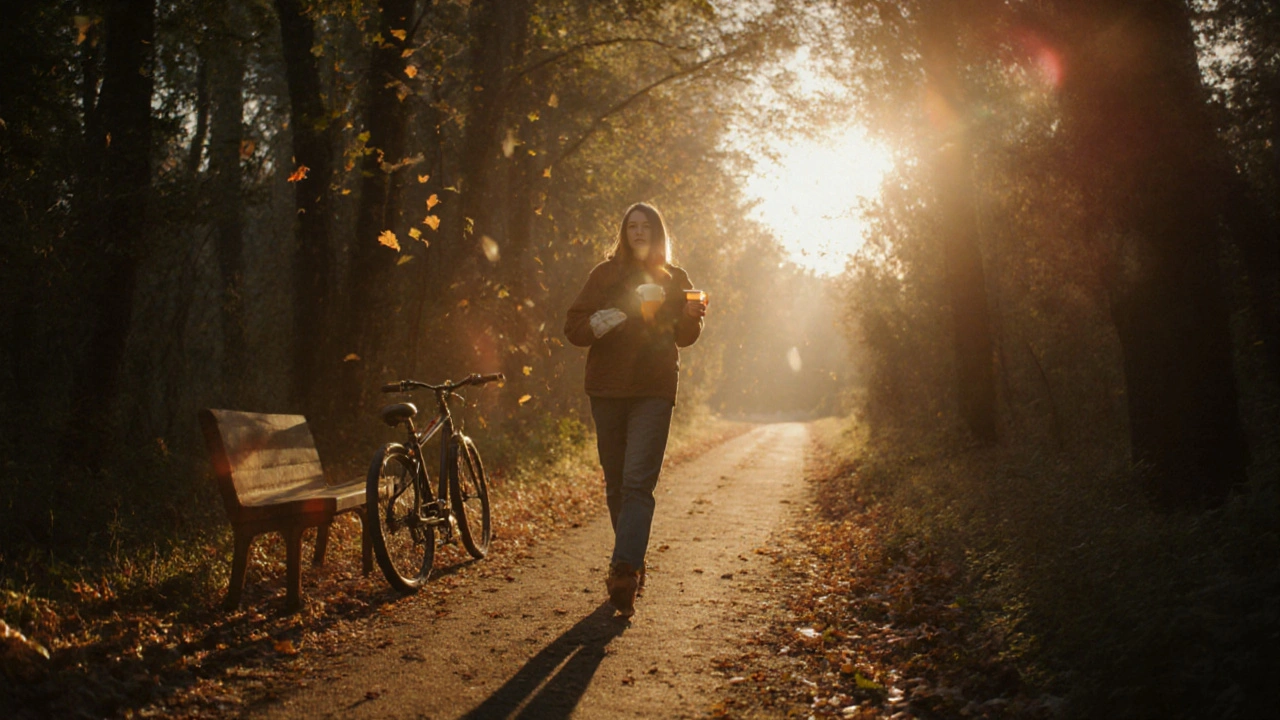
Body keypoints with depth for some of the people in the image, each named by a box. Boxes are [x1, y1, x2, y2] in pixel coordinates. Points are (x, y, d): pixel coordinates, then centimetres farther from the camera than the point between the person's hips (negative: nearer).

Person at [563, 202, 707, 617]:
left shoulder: (674, 280, 11)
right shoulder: (605, 274, 6)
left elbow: (685, 338, 17)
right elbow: (574, 328, 1)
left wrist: (693, 317, -5)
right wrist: (619, 314, -16)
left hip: (654, 392, -1)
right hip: (607, 390, 1)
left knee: (638, 482, -14)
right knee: (616, 485, 8)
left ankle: (624, 571, -22)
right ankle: (632, 564, 22)